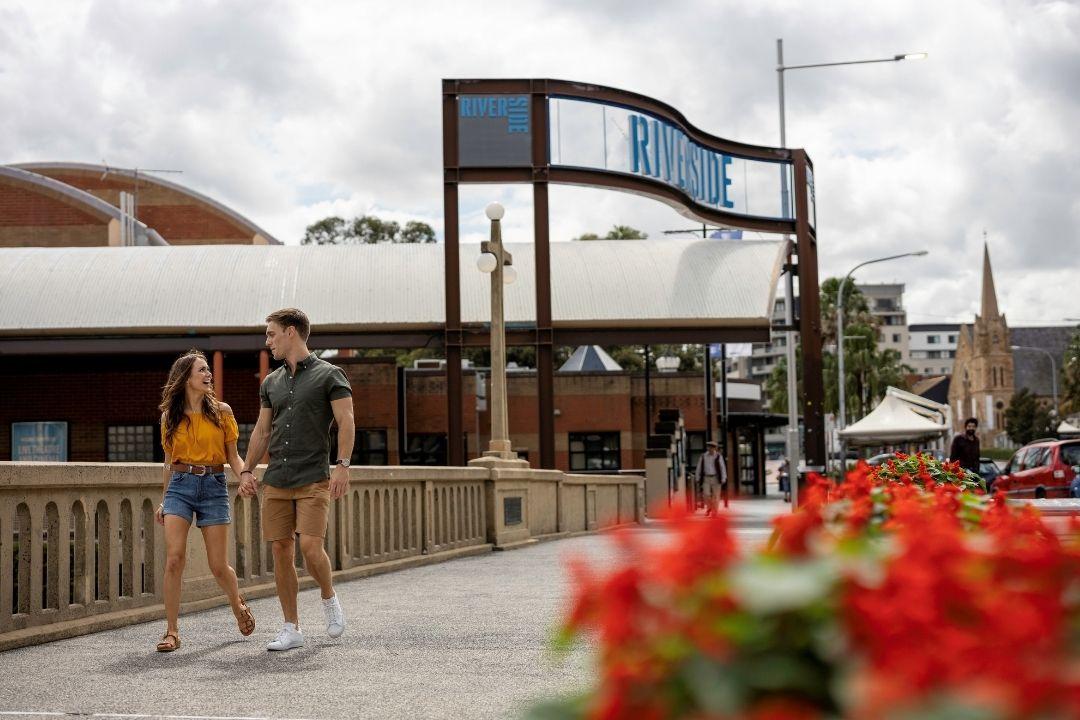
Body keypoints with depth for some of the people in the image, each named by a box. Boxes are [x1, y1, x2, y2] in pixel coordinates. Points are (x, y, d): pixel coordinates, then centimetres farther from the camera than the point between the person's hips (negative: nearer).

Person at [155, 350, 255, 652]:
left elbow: (233, 456, 6)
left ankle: (238, 606, 32)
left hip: (214, 486, -1)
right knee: (174, 559, -13)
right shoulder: (170, 416, 8)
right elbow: (170, 461, 15)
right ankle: (172, 632, -5)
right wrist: (164, 501, 16)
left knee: (218, 565, 1)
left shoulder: (221, 411, 4)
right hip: (180, 486, 1)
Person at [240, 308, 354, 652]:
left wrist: (342, 465, -18)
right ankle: (291, 628, 10)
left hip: (314, 479, -5)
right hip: (276, 481, 5)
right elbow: (262, 431, 20)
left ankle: (329, 598, 12)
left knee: (310, 547, -17)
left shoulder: (329, 375, 0)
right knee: (281, 551, 2)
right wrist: (247, 470, 10)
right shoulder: (271, 382, 16)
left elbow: (346, 422, -7)